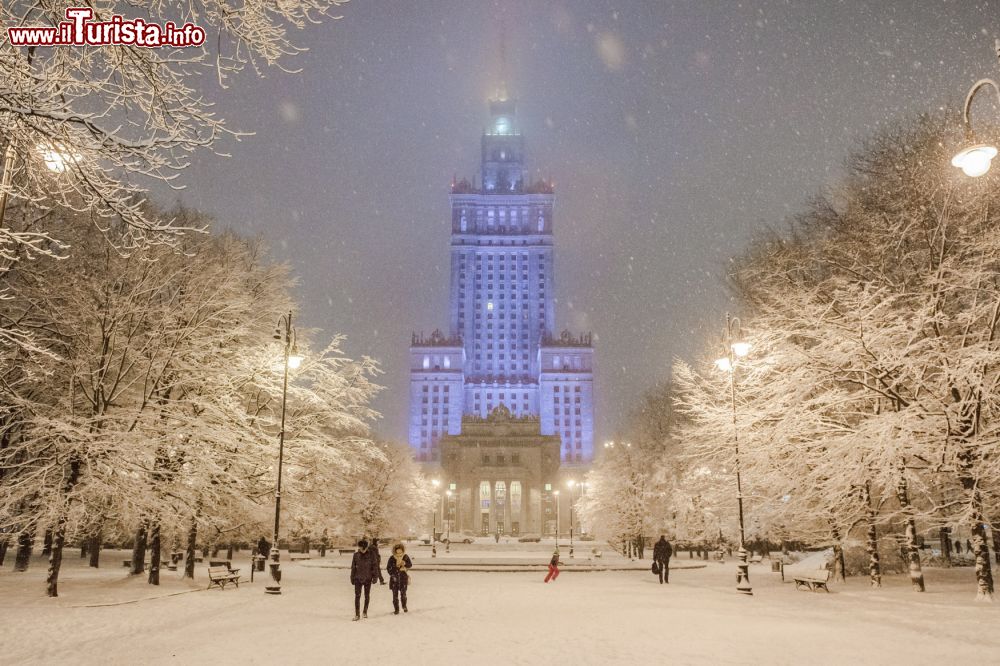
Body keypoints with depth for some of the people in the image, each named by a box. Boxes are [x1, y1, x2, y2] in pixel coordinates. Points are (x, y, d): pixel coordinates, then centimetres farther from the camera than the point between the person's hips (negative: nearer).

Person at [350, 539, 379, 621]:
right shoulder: (356, 555, -2)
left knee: (367, 596, 11)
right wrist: (352, 578, 7)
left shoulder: (371, 554, -6)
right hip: (358, 578, 0)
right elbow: (353, 567, 6)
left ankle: (365, 612, 27)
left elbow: (375, 566, -1)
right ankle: (357, 614, -2)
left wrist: (375, 576, -4)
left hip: (368, 578, 0)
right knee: (357, 596, -6)